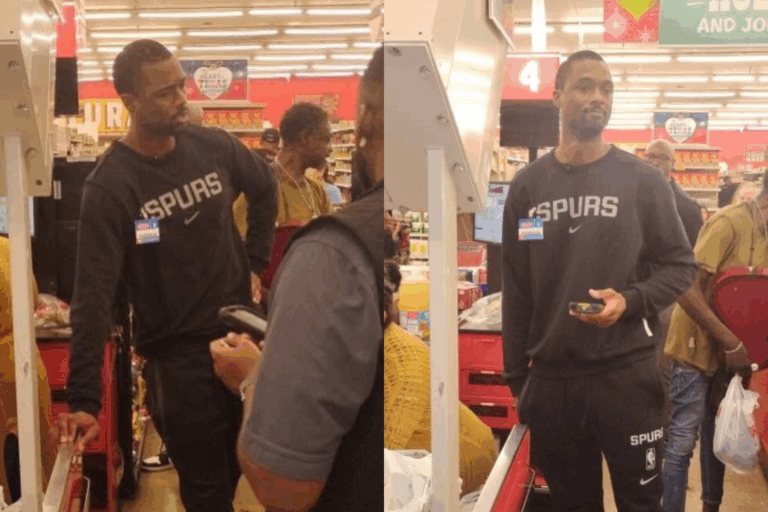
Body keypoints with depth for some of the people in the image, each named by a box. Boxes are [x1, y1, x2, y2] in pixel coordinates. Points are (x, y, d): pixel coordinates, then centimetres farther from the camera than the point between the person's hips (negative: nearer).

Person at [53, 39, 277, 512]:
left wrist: (255, 262, 10)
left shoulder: (215, 147, -3)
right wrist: (84, 399, -26)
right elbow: (95, 294, -21)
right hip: (177, 356, -4)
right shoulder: (110, 186, -17)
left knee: (239, 470, 19)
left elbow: (265, 188, 18)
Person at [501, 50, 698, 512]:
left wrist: (630, 301, -17)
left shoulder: (644, 181, 1)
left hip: (628, 374, -2)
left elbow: (681, 266, 3)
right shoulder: (527, 186, 7)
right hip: (550, 379, 2)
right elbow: (516, 290, 9)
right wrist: (516, 377, 7)